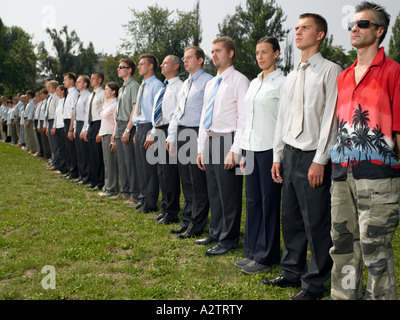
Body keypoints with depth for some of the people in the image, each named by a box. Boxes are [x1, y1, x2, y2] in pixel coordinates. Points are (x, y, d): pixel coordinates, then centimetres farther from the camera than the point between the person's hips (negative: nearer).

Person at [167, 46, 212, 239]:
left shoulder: (208, 81, -7)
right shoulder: (185, 84, 20)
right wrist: (171, 137, 18)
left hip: (197, 134, -8)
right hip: (181, 133, 8)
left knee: (198, 182, -2)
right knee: (186, 181, 13)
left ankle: (197, 226, 7)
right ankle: (187, 221, 22)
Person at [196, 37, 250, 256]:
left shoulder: (239, 81, -6)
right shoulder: (210, 84, 18)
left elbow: (243, 118, -12)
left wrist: (235, 150, -19)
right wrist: (201, 148, 15)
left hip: (228, 141, -8)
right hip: (210, 141, 8)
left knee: (228, 193, -2)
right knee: (213, 191, 14)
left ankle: (229, 239, 9)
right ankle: (215, 233, 26)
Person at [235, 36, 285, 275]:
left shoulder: (281, 82, -7)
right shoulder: (254, 83, 16)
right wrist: (243, 152, 15)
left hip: (270, 148, -7)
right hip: (252, 147, 7)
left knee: (269, 202, 1)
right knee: (252, 201, 12)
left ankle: (266, 257, 12)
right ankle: (253, 252, 23)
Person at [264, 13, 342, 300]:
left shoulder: (330, 71, -5)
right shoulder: (292, 76, 16)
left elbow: (331, 118, -11)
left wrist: (320, 160, -15)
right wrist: (278, 156, 14)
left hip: (313, 157, -7)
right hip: (290, 155, 7)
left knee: (316, 223, 0)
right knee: (290, 219, 13)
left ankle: (314, 283, 13)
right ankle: (293, 271, 28)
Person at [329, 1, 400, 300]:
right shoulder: (344, 76, 17)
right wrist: (337, 164, 15)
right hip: (343, 174, 7)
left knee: (375, 248, -1)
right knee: (343, 243, 13)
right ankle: (343, 295, 26)